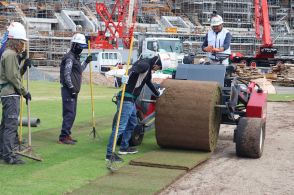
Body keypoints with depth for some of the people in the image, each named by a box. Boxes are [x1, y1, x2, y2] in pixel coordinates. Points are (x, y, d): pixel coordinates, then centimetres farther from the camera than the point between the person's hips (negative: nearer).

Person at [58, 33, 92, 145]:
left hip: (73, 90, 10)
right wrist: (72, 88, -20)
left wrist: (86, 62, 25)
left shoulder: (76, 57, 20)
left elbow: (79, 71, 33)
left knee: (72, 113, 14)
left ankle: (67, 135, 21)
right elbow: (66, 74, -20)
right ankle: (64, 137, -10)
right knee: (69, 113, -11)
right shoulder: (70, 57, -12)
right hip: (68, 90, -10)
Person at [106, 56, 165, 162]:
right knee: (120, 126, -12)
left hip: (131, 100, 11)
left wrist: (157, 93, 58)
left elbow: (149, 83, 42)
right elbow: (135, 68, -29)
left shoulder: (147, 70, 24)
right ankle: (109, 154, -12)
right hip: (127, 99, -11)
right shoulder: (145, 64, -6)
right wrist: (128, 75, -50)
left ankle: (124, 147, 36)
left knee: (132, 124, 23)